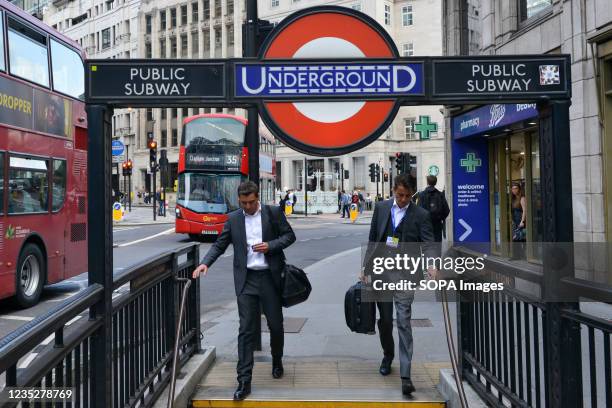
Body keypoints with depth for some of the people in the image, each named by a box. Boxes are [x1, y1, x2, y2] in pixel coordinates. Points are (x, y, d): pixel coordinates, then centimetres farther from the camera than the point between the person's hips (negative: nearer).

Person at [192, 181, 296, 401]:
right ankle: (244, 381, 0)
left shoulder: (273, 212, 1)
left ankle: (277, 361, 39)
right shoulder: (233, 219, 6)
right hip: (246, 280, 1)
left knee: (276, 325, 11)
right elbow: (220, 244, 8)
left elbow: (290, 235, 4)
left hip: (270, 276, 0)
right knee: (246, 330, -2)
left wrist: (270, 246, -12)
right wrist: (205, 263, -7)